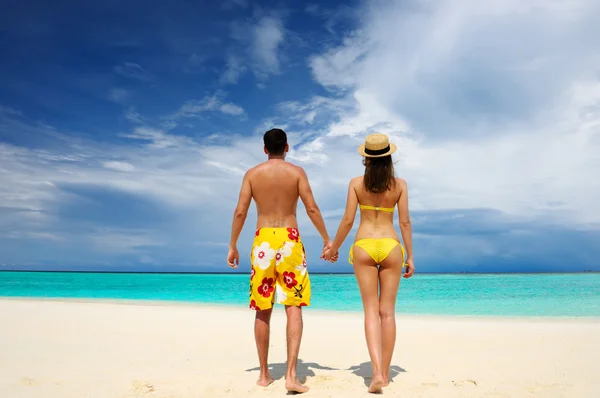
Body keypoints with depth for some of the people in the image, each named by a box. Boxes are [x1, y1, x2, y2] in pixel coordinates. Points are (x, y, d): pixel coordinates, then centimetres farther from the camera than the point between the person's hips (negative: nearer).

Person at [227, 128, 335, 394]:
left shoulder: (252, 173, 6)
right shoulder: (296, 172, 2)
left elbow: (240, 212, 1)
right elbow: (312, 208, -4)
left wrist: (233, 246, 9)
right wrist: (327, 239, 5)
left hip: (263, 241, 2)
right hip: (289, 240, -1)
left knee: (263, 311, 9)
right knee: (294, 308, 1)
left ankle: (264, 374, 18)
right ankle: (291, 375, -8)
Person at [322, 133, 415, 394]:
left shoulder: (356, 183, -1)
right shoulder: (399, 184, 1)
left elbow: (348, 220, -4)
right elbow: (405, 222, -1)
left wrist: (333, 248, 9)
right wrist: (410, 256, 6)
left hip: (364, 247, 0)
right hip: (390, 247, 1)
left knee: (371, 310, 3)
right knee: (387, 311, 9)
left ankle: (377, 372, -11)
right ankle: (385, 373, 17)